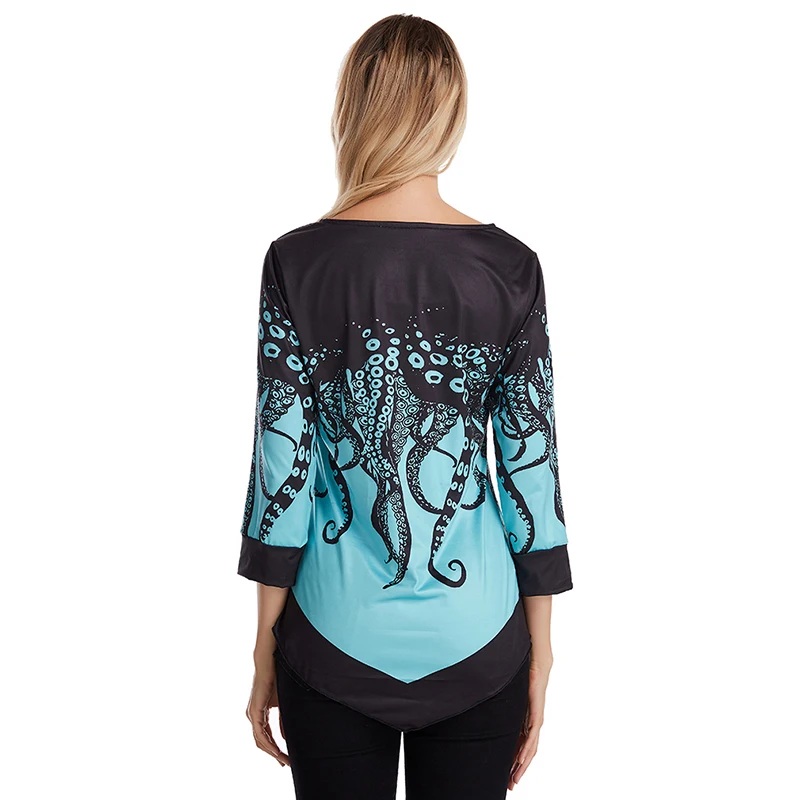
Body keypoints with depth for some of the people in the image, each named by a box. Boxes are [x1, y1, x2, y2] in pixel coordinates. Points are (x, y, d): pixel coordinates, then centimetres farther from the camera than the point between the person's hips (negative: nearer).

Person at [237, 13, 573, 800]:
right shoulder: (509, 266, -7)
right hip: (476, 643, 1)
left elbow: (283, 463, -8)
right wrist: (540, 655, 5)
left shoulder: (298, 261, -10)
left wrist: (266, 645, 3)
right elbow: (533, 465, -5)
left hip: (337, 640, -1)